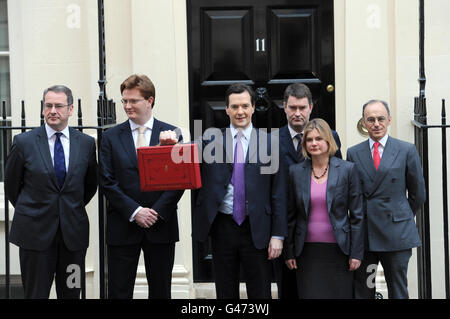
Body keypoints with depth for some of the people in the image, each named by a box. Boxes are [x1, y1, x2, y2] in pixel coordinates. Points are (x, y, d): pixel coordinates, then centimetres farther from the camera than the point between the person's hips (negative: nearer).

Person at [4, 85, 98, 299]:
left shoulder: (86, 143, 3)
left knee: (71, 293, 9)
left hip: (73, 232, 2)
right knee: (36, 293, 3)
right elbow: (11, 185, 7)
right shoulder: (24, 142, -3)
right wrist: (29, 211, 12)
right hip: (35, 231, -2)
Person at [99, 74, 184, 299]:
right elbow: (107, 182, -2)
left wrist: (157, 212, -11)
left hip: (161, 226, 0)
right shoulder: (111, 137, 4)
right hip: (123, 227, 0)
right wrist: (134, 212, -13)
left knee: (161, 292, 9)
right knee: (118, 291, 2)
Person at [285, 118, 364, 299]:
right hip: (307, 251, 1)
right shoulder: (296, 172, 5)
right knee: (309, 294, 0)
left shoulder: (347, 170, 0)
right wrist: (289, 252, 5)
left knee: (340, 295, 2)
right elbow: (290, 216, 9)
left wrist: (356, 253, -3)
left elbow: (356, 215, 1)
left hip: (338, 250, -1)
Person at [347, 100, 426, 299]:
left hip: (396, 234, -1)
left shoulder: (406, 151, 2)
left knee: (398, 290, 5)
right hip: (362, 235, 2)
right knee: (361, 290, 4)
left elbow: (418, 193, 9)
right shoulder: (353, 153, 7)